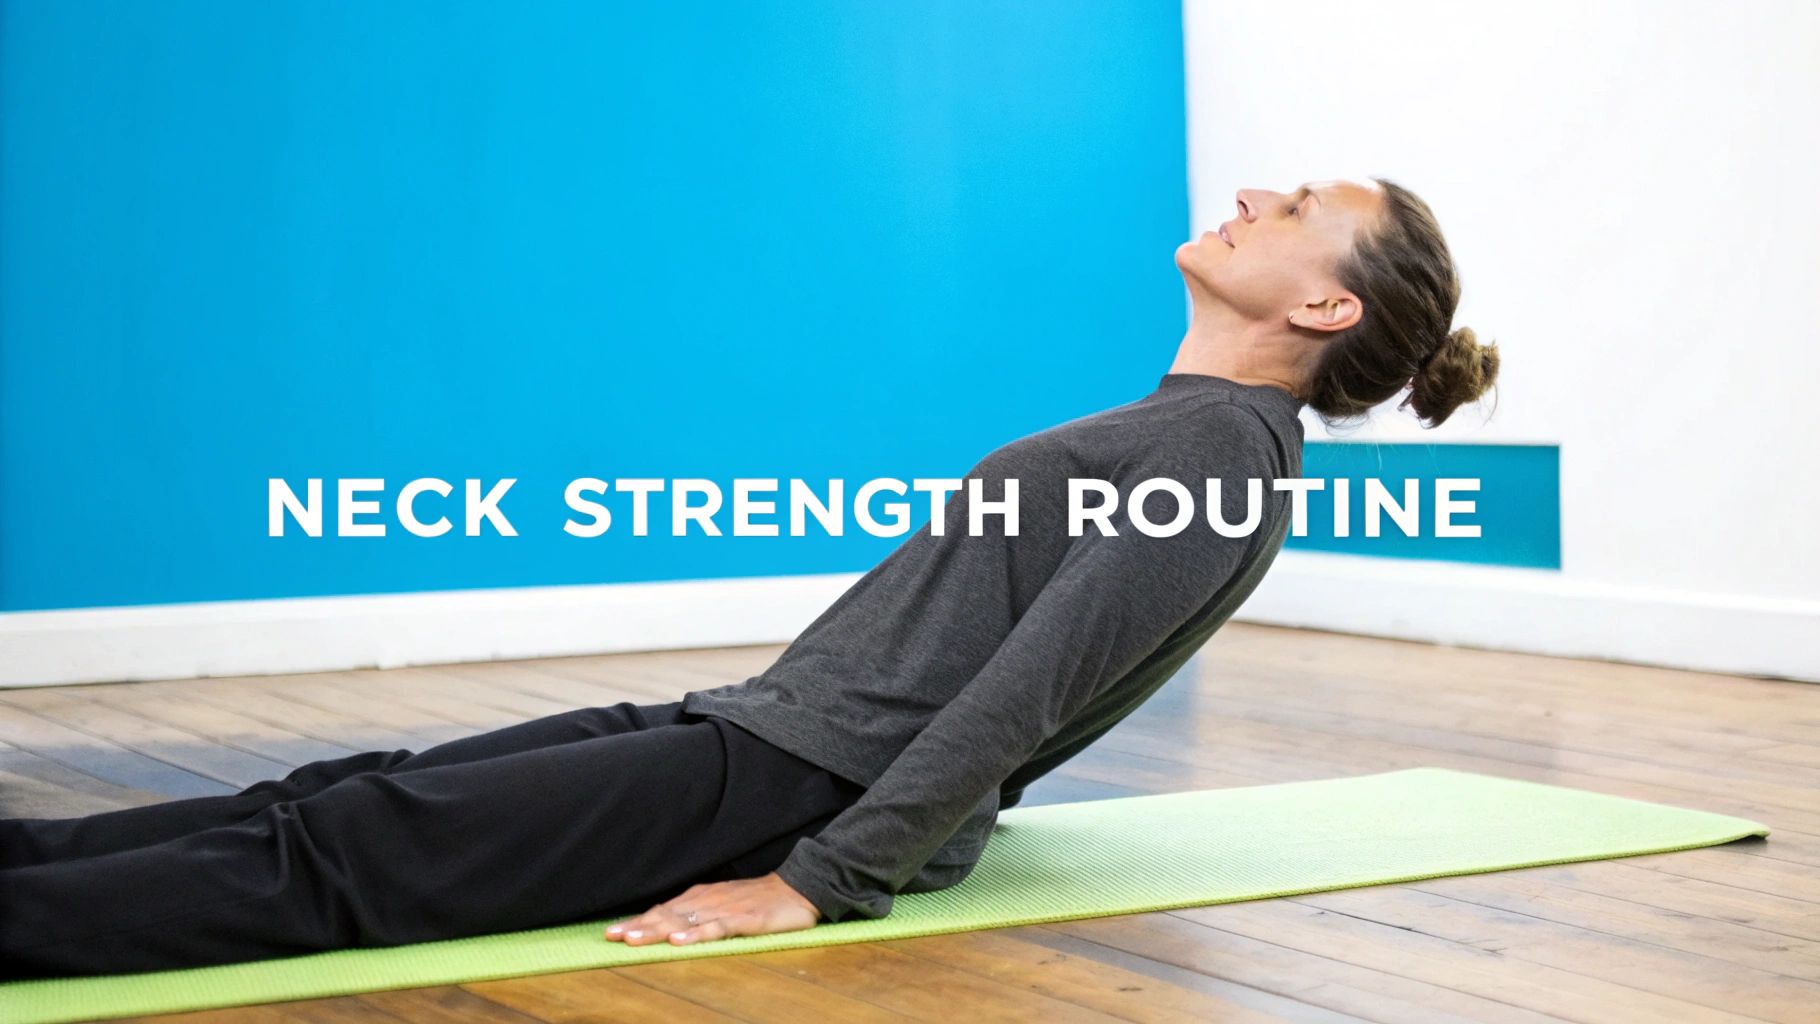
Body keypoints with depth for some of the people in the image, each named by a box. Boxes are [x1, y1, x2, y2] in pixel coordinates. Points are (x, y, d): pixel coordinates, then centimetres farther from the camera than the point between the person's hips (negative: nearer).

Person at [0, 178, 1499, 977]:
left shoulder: (1229, 450, -12)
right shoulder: (1175, 425, 18)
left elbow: (1026, 689, -20)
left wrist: (818, 878, -23)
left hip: (829, 788, -9)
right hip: (775, 728, 9)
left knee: (348, 851, -17)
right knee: (336, 799, 1)